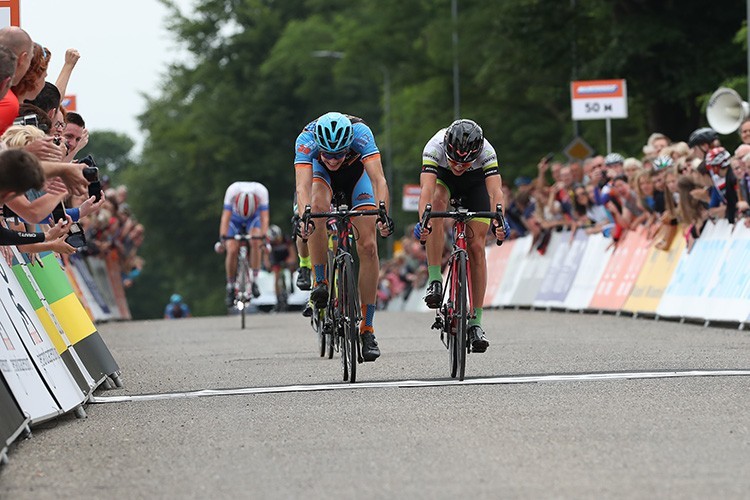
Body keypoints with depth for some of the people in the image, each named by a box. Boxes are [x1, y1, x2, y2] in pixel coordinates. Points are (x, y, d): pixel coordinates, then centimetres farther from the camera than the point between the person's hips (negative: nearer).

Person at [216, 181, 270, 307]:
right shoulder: (232, 191, -37)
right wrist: (222, 238, -47)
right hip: (235, 220, 0)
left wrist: (264, 237, -48)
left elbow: (264, 217, -35)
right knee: (232, 250, -19)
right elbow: (225, 217, -38)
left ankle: (254, 281, -17)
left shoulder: (261, 191, -36)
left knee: (255, 243, -28)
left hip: (253, 218, 0)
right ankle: (230, 286, -2)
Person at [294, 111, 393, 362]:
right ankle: (320, 282, -19)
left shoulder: (360, 133, -39)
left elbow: (378, 179, -45)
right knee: (318, 206, -36)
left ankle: (367, 328, -6)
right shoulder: (307, 139, -37)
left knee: (368, 246, -12)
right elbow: (302, 186, -46)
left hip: (356, 173, 0)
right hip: (321, 174, 0)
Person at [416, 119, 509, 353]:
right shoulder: (435, 147, -39)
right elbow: (426, 188, -49)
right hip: (443, 177, 0)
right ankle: (435, 280, -29)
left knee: (476, 246, -9)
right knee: (437, 204, -35)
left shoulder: (486, 151, -37)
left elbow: (495, 191, -47)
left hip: (475, 182, 0)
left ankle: (475, 322, -3)